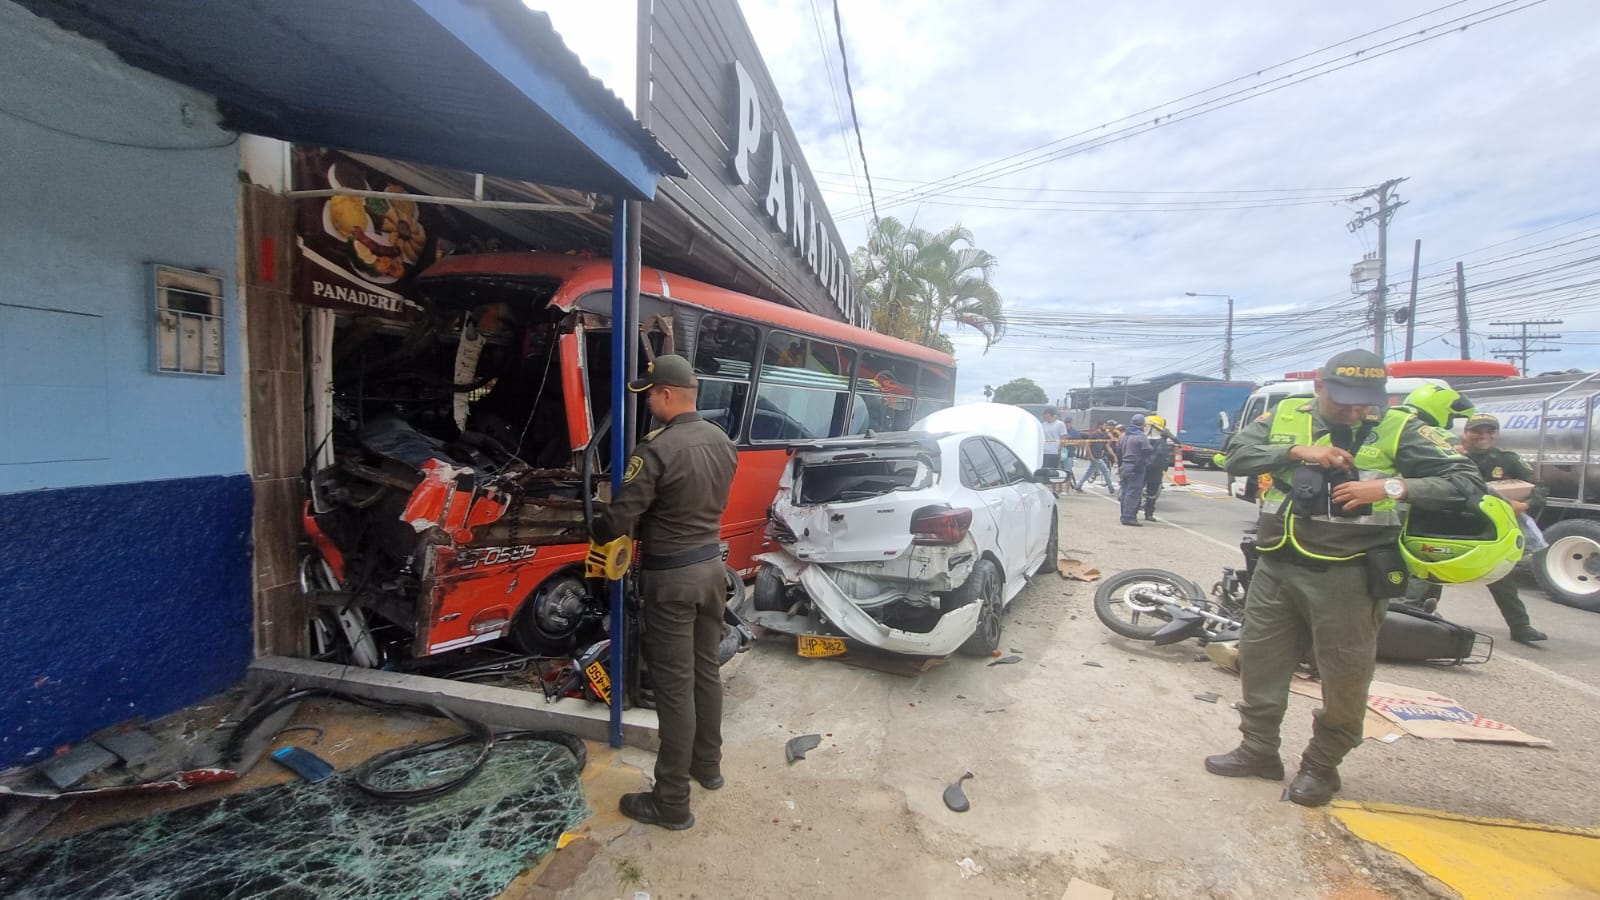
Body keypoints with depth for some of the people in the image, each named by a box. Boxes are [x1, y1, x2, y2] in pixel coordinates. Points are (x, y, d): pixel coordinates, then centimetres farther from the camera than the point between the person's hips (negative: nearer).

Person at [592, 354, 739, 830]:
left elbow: (619, 519, -19)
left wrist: (596, 531, 2)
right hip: (711, 564, 8)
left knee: (675, 686, 3)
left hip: (671, 576, -7)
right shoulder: (722, 442, 2)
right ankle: (708, 765, 39)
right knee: (706, 671, 21)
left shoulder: (657, 449, -23)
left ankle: (672, 803, 18)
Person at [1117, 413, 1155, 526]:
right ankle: (1129, 517, -8)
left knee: (1125, 492, 13)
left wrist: (1120, 466, 25)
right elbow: (1149, 452, -15)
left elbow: (1118, 452, 18)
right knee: (1133, 493, -6)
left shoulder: (1123, 436, 12)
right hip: (1136, 468, -8)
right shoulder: (1141, 437, -13)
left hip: (1124, 467, 8)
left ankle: (1125, 515, 19)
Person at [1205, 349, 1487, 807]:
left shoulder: (1398, 427, -2)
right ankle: (1258, 750, 31)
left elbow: (1467, 481, -5)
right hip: (1276, 567, 3)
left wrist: (1393, 486, -20)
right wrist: (1297, 451, -17)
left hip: (1347, 576, -2)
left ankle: (1322, 765, 30)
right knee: (1259, 659, 12)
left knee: (1345, 676, 8)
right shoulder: (1286, 415, 4)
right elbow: (1237, 455, -4)